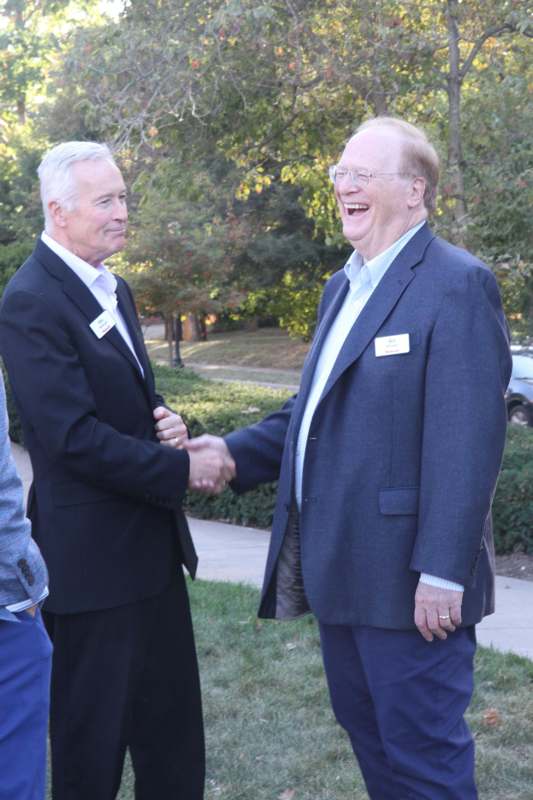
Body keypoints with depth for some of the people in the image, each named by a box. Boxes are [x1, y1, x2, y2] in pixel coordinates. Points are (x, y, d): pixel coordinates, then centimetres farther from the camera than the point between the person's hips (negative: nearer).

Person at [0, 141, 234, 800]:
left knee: (174, 741, 18)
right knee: (91, 746, 7)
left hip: (153, 548, 9)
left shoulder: (115, 290, 12)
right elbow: (75, 437, -23)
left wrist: (165, 421, -2)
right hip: (93, 558, -9)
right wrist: (182, 469, -17)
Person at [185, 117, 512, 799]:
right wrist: (235, 452, 4)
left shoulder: (457, 284, -13)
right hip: (339, 566, 9)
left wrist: (442, 572, -22)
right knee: (366, 730, 20)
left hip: (407, 578, -9)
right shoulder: (343, 285, 15)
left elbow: (466, 442, -20)